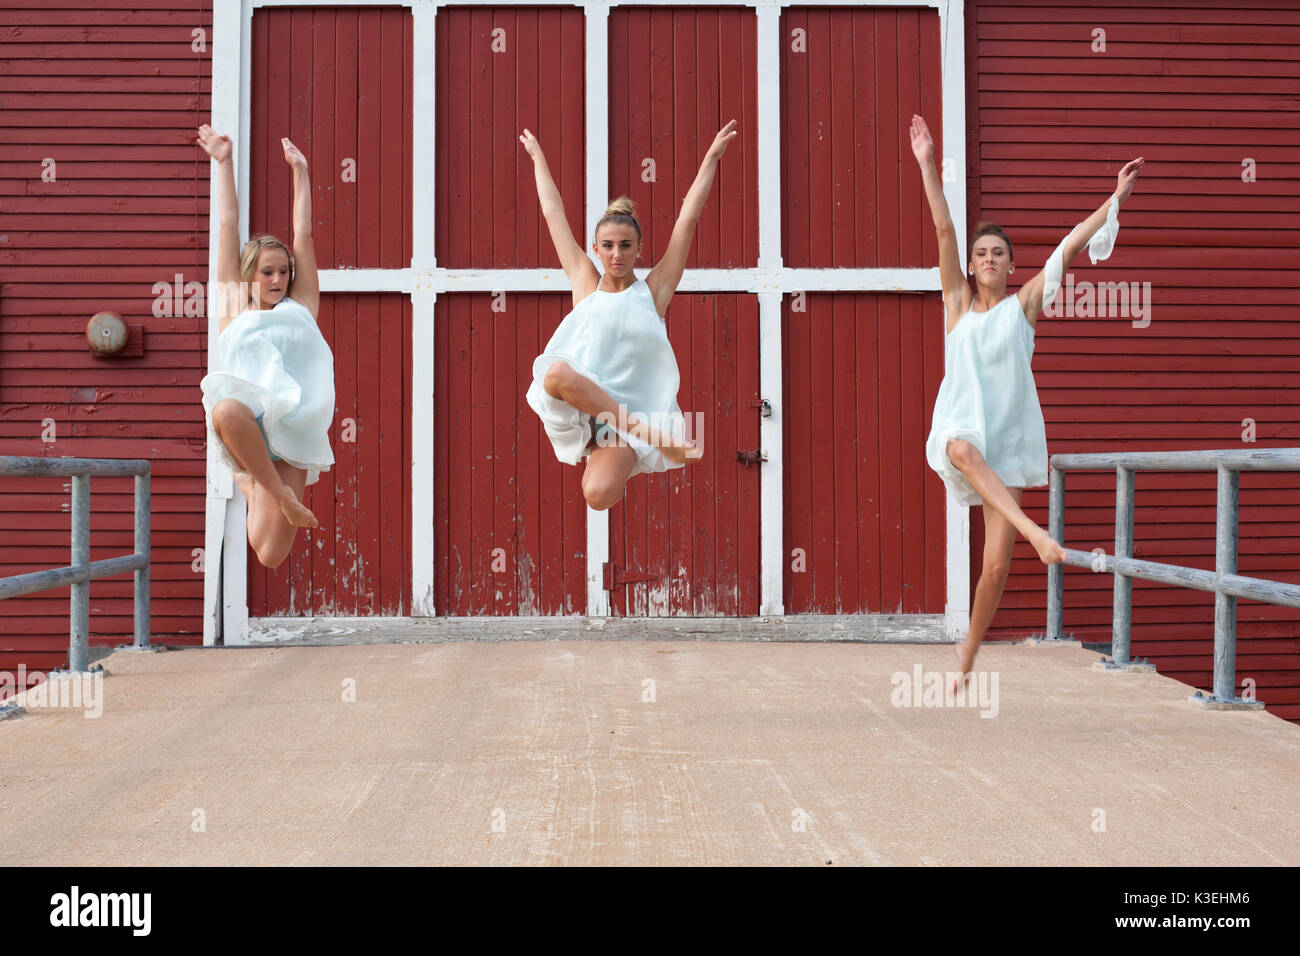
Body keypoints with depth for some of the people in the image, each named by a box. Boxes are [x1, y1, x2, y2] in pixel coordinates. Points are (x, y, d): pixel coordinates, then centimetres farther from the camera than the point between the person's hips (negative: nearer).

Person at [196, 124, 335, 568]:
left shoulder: (300, 308, 18)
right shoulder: (236, 309, 15)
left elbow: (304, 234, 18)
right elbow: (228, 226, 17)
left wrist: (299, 171, 22)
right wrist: (224, 163, 20)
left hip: (292, 428, 1)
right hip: (248, 412, -1)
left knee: (270, 555, -14)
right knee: (226, 411, -43)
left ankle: (254, 484, 19)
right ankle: (281, 494, -18)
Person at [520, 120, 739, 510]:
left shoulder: (653, 290, 7)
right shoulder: (585, 284, 11)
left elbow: (688, 217, 5)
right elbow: (554, 213, 20)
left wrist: (712, 157, 6)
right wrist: (537, 156, 27)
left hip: (632, 406, -2)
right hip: (575, 405, 2)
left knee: (599, 495, -30)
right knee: (557, 372, -37)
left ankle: (610, 457, 5)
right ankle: (650, 434, -28)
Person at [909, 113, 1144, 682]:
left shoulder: (1024, 305, 8)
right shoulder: (958, 304, 8)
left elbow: (1072, 245, 4)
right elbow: (943, 231, 0)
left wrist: (1117, 198, 1)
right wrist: (928, 167, -6)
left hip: (1009, 440, 1)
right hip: (959, 427, 0)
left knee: (996, 566, -4)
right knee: (964, 449, -42)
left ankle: (969, 650, 15)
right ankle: (1031, 530, -50)